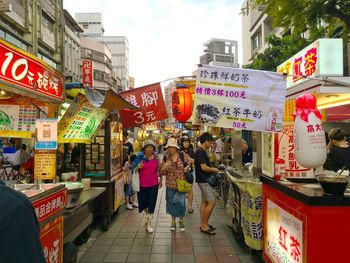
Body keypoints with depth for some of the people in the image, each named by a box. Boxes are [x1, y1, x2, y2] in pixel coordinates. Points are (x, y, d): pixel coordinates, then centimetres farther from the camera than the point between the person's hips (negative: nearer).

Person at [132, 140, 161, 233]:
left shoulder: (156, 158, 0)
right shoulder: (140, 157, -7)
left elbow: (159, 169, 13)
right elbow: (134, 171, -4)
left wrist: (160, 180, 14)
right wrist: (138, 167, -25)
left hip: (153, 185, 1)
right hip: (142, 185, 0)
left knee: (151, 204, 3)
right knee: (142, 204, 12)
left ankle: (148, 224, 19)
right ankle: (147, 212, 47)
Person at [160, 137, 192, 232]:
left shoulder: (182, 155, -6)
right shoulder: (165, 158, 0)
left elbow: (189, 162, 9)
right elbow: (161, 172, 2)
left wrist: (187, 167, -10)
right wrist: (164, 167, -17)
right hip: (170, 185, 2)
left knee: (181, 202, 3)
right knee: (171, 202, 12)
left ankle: (181, 220, 28)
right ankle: (173, 221, 32)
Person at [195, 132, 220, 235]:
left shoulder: (200, 151, 13)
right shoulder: (201, 152, -19)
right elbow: (204, 167, -24)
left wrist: (212, 168, 11)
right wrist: (214, 170, -9)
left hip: (203, 180, 11)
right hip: (203, 180, -11)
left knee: (205, 201, 14)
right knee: (212, 201, -8)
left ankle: (203, 224, 22)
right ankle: (204, 225, 1)